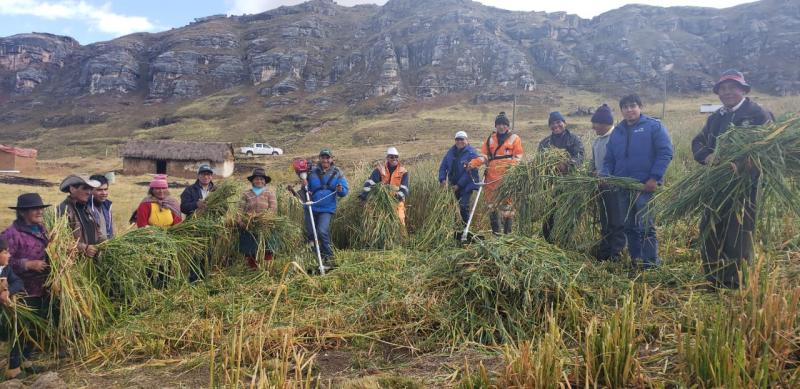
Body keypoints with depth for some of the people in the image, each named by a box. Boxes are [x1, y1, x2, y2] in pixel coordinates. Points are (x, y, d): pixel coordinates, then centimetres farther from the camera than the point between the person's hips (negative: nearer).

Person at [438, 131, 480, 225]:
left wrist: (459, 185, -19)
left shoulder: (471, 153, -12)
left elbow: (470, 172, -17)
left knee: (463, 206, -15)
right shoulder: (451, 151, 7)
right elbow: (443, 166, 9)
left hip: (466, 185, -6)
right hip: (454, 184, 6)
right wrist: (442, 179, -7)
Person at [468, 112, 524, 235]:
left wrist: (512, 165, -17)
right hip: (492, 177, 4)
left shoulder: (514, 138, 7)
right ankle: (495, 229, 14)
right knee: (491, 203, 4)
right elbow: (484, 155, 12)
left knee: (507, 203, -2)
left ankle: (507, 230, 6)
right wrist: (472, 163, -5)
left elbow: (518, 157, 3)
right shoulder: (490, 139, 16)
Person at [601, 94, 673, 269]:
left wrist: (655, 178, -16)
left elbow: (665, 153, -9)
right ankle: (635, 261, 22)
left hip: (646, 186, -6)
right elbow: (609, 159, 18)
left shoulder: (654, 126, -2)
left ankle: (650, 264, -1)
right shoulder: (617, 131, 15)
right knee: (629, 227, 11)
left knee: (646, 227, -9)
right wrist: (605, 175, -1)